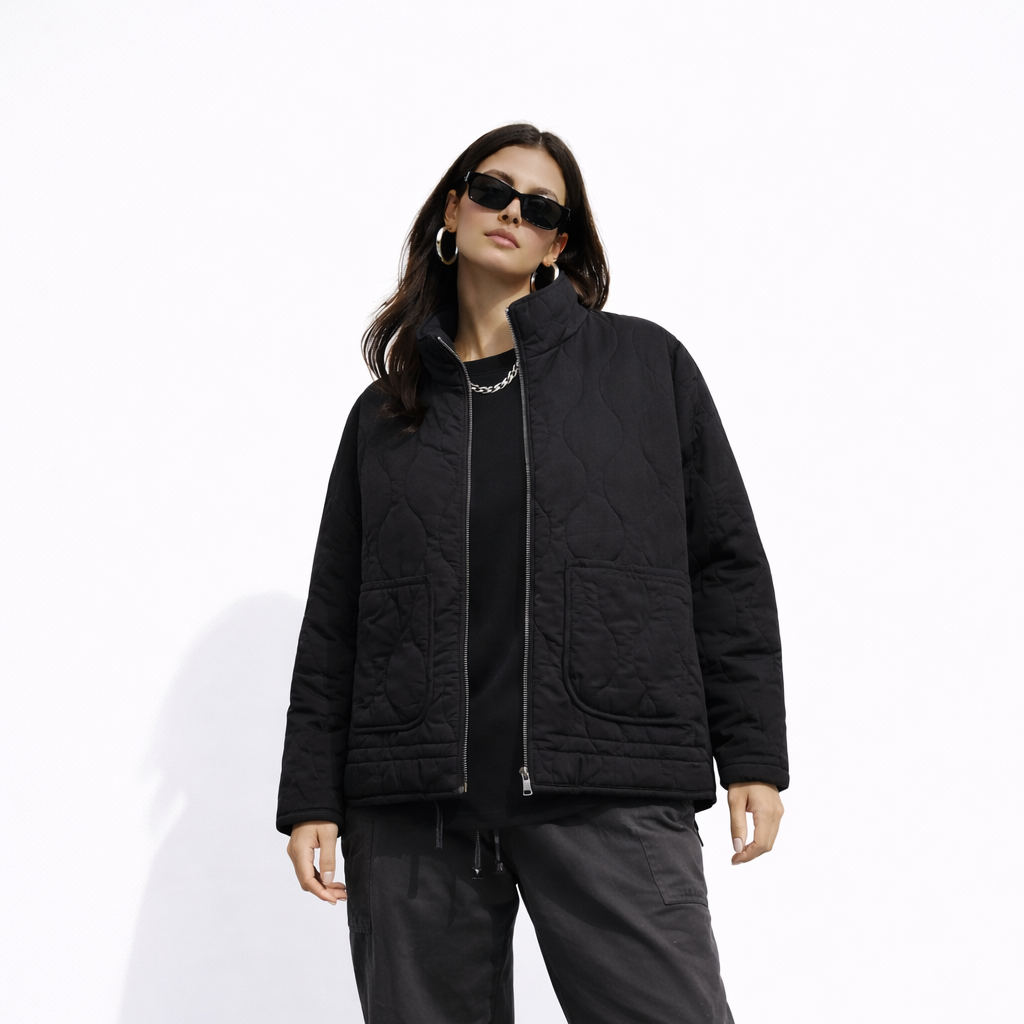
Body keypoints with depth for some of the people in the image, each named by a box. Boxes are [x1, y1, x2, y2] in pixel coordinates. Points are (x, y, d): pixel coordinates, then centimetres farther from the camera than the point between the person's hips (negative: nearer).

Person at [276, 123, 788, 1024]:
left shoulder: (645, 363, 10)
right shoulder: (385, 411, 16)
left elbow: (726, 563, 8)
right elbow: (332, 619, 14)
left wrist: (753, 755, 2)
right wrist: (311, 795, 7)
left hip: (612, 790, -2)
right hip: (412, 808, 2)